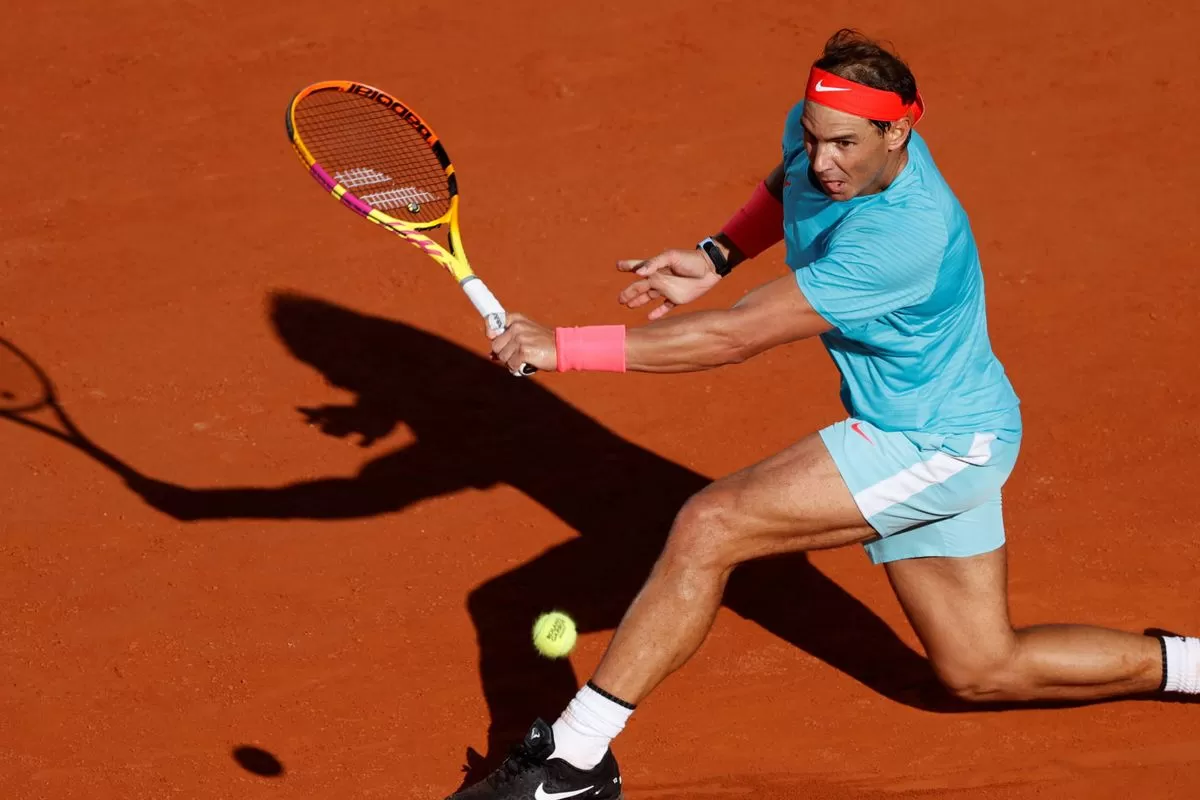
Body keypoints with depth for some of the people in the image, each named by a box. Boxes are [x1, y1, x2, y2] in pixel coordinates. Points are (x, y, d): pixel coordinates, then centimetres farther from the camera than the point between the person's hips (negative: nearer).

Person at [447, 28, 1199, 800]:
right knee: (982, 670, 19)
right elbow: (787, 184, 19)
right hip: (929, 428, 10)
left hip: (938, 446, -10)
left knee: (708, 525, -20)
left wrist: (565, 346, -36)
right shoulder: (821, 130, -9)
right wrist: (714, 256, 0)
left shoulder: (901, 235, -34)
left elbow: (738, 336, -36)